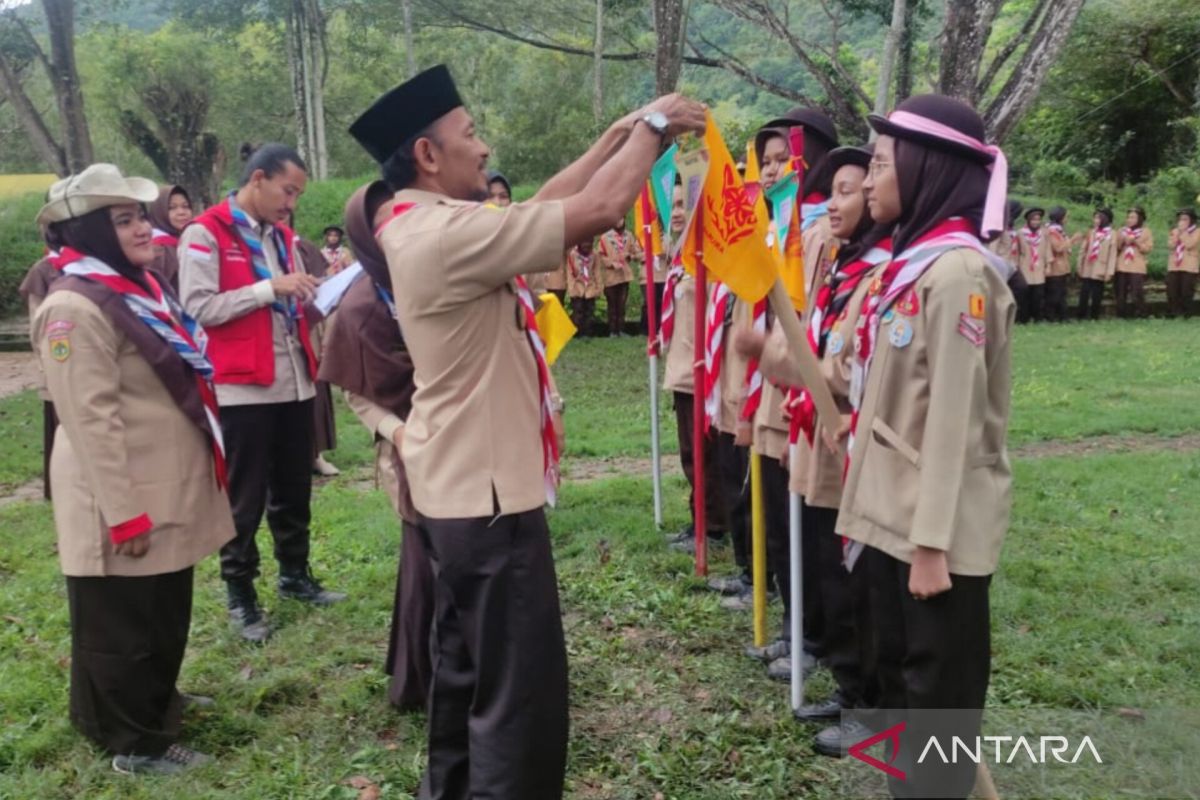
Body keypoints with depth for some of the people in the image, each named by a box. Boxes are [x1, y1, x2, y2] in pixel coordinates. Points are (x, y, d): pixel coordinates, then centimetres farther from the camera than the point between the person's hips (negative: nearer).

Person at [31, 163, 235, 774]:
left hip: (169, 487, 9)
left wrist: (205, 466, 22)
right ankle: (134, 742, 23)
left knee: (166, 612, 23)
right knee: (122, 623, 7)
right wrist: (124, 513, -23)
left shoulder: (141, 286, 10)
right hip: (126, 502, -9)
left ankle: (158, 699, 43)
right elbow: (92, 422, -23)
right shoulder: (74, 308, -20)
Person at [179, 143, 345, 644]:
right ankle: (240, 596, 17)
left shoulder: (282, 234, 15)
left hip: (295, 383, 7)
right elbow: (199, 308, -17)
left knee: (294, 489, 17)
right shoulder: (205, 234, -8)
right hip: (243, 387, -7)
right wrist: (270, 288, -20)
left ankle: (295, 574, 33)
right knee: (245, 498, 3)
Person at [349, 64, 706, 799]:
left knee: (467, 668, 23)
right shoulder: (447, 234, -22)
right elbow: (596, 211, -22)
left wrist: (618, 136, 12)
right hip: (489, 492, -10)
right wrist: (651, 127, -6)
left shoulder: (426, 227, 8)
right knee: (520, 688, 1)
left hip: (458, 485, 11)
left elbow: (546, 206, 14)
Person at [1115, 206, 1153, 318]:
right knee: (1121, 293, 2)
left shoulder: (1146, 231, 7)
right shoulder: (1122, 231, 15)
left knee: (1137, 292, -12)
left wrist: (1136, 241, -11)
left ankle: (1139, 315, -8)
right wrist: (1122, 241, -7)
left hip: (1137, 268, -3)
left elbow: (1148, 249, -1)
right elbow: (1115, 248, 10)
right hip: (1122, 267, 3)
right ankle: (1121, 315, 9)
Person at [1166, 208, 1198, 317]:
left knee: (1186, 291, -5)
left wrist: (1184, 232, -10)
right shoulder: (1175, 231, 15)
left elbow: (1189, 245, -16)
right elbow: (1172, 245, 0)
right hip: (1174, 265, 4)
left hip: (1189, 266, -4)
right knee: (1172, 291, 0)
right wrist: (1178, 232, -7)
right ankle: (1172, 313, 7)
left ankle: (1186, 313, 3)